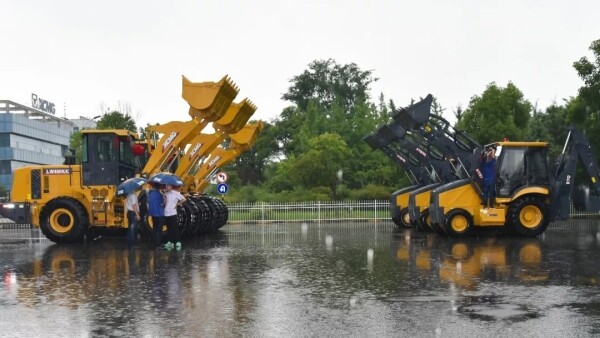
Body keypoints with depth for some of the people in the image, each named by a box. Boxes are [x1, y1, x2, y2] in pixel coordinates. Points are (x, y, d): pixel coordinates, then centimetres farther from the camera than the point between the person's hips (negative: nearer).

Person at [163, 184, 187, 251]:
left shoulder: (176, 193, -6)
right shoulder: (166, 193, 11)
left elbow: (184, 199, -8)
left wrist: (177, 204, -6)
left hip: (172, 213, -6)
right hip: (166, 214, 6)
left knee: (175, 228, -4)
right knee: (169, 229, 11)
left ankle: (178, 242, 1)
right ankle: (169, 242, 16)